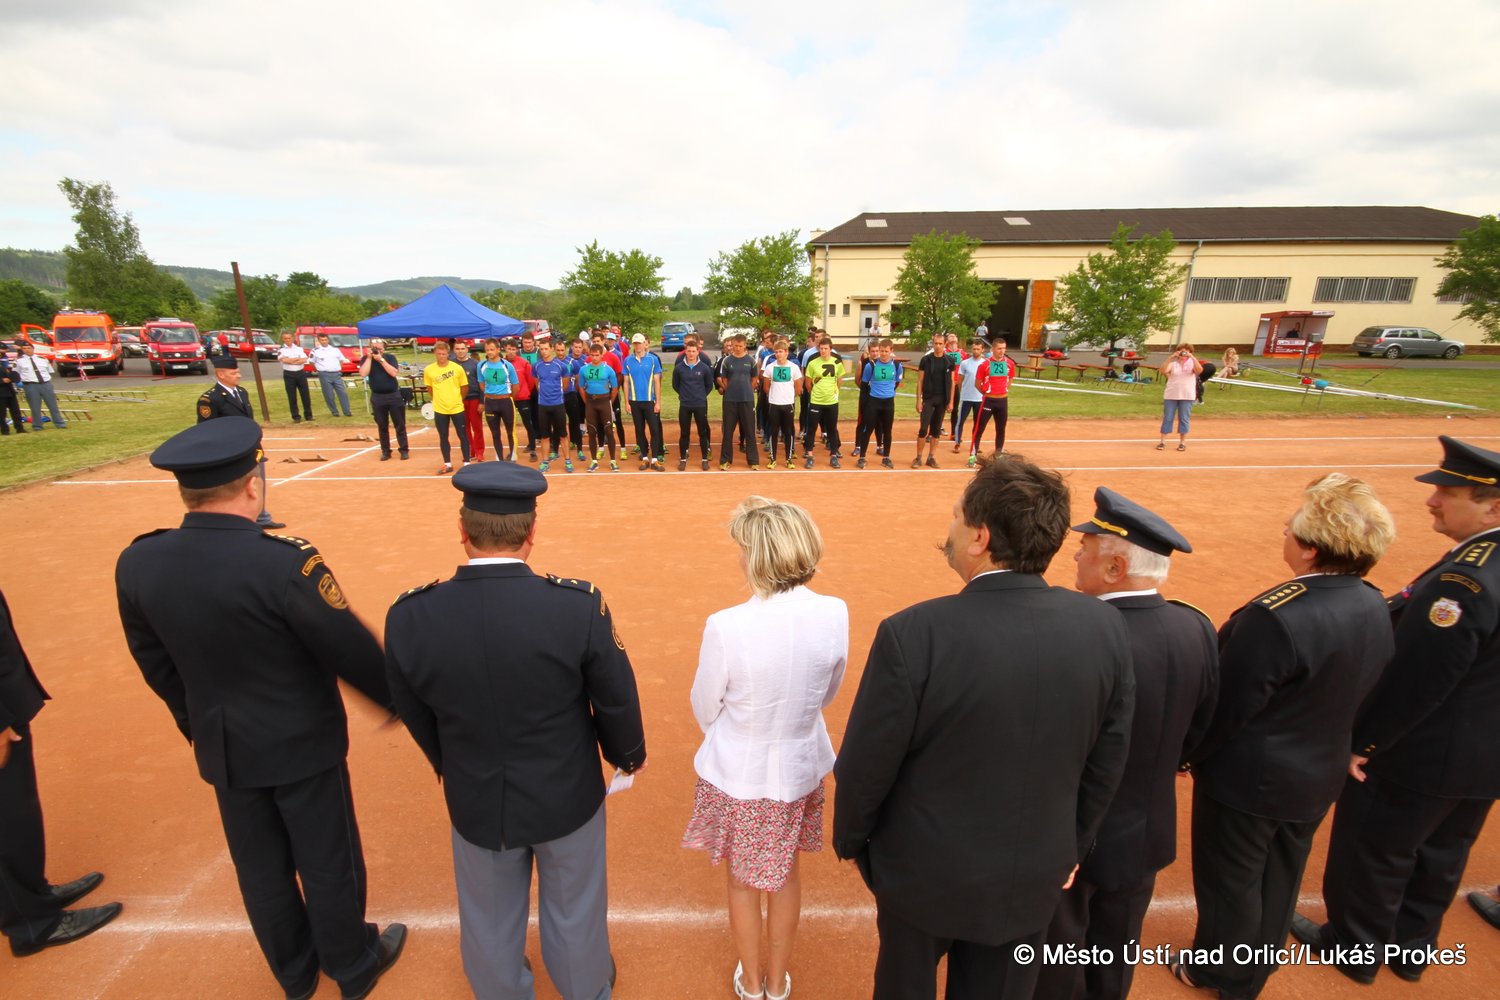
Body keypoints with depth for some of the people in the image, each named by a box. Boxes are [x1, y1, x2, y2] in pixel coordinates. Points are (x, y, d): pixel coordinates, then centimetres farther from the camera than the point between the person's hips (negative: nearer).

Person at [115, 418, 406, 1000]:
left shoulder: (136, 564, -11)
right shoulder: (285, 564, -31)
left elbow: (155, 663, 3)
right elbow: (352, 654, -23)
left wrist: (196, 725, 19)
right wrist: (400, 700, -4)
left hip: (221, 749, 5)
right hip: (302, 744, -5)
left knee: (260, 868, 24)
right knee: (328, 864, 17)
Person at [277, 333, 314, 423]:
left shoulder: (299, 348, 9)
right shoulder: (281, 350, 2)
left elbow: (304, 360, -5)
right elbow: (284, 360, -15)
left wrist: (291, 361, -10)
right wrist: (298, 359, -7)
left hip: (301, 373, 2)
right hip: (289, 374, -1)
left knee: (305, 395, 3)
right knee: (292, 397, 2)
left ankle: (308, 415, 12)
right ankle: (296, 417, 7)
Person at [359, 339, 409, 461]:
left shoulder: (390, 358, 0)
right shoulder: (366, 359, 1)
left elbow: (394, 373, -16)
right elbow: (363, 373, -17)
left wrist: (381, 360, -17)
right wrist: (369, 357, -14)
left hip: (394, 395, -1)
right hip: (377, 397, 1)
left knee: (400, 425, 3)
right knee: (382, 426, 7)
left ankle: (404, 450, 10)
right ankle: (385, 451, 15)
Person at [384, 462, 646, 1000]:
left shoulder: (408, 617, -21)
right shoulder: (580, 605, -29)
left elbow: (415, 715, -4)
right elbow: (616, 700, -15)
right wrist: (628, 754, 7)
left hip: (475, 803, 2)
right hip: (567, 797, -1)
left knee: (490, 920, 29)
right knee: (573, 911, 27)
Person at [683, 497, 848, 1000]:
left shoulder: (726, 626, -29)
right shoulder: (834, 614, -19)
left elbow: (705, 708, -12)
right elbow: (827, 694, -2)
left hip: (737, 773, -2)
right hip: (800, 769, 3)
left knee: (741, 878, 25)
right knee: (786, 873, 28)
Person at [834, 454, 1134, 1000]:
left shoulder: (913, 634, -31)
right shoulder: (1105, 626, -16)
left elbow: (865, 766, -19)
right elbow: (1107, 762, -3)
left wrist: (850, 839, 2)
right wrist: (1070, 849, 14)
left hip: (924, 873, -3)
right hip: (1035, 878, 4)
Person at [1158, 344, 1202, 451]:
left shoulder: (1192, 364, 5)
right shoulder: (1173, 364, 5)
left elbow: (1200, 370, -17)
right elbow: (1163, 371, -15)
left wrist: (1192, 357, -22)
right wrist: (1170, 357, -22)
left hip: (1187, 396, 0)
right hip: (1171, 395, 0)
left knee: (1184, 419, 4)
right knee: (1167, 418, 2)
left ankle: (1182, 442, 11)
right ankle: (1162, 441, 8)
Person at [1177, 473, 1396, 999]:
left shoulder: (1274, 617, -34)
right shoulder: (1374, 607, -9)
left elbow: (1227, 707, -24)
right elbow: (1356, 693, 4)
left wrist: (1188, 754, -7)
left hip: (1249, 780, -7)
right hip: (1320, 776, 7)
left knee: (1231, 883, 17)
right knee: (1279, 878, 27)